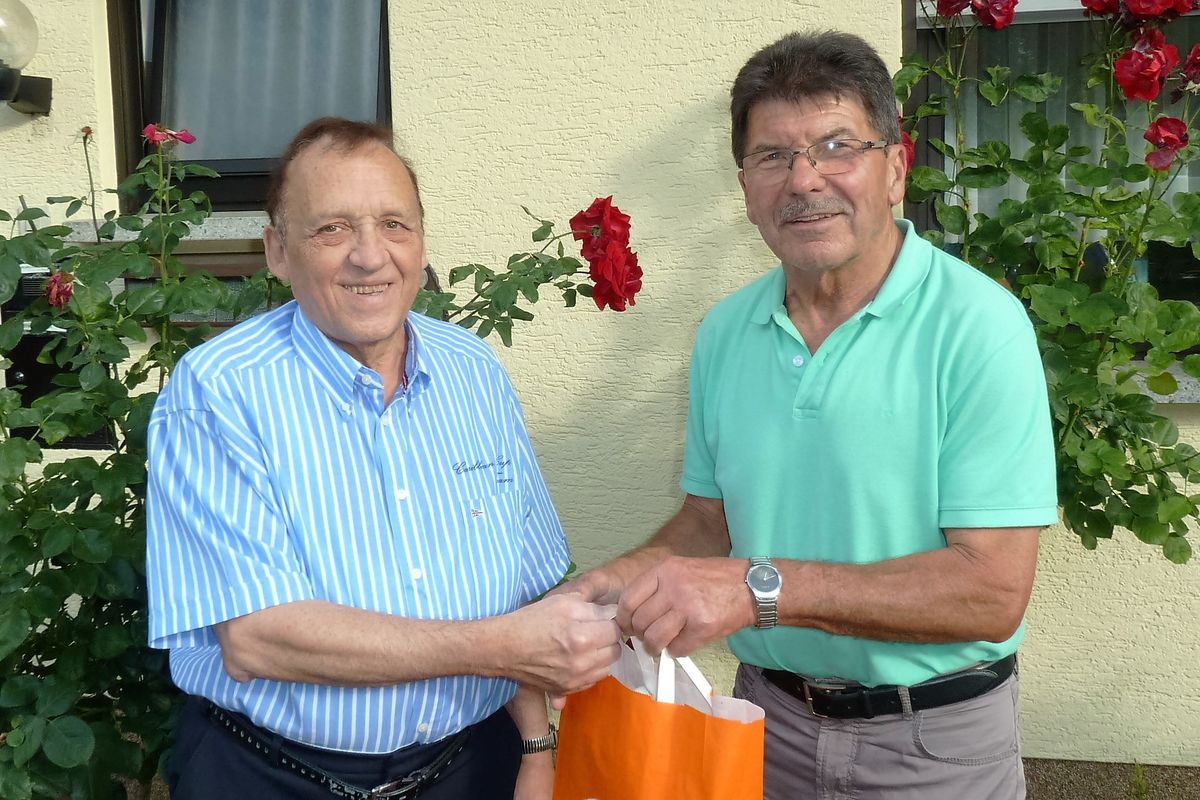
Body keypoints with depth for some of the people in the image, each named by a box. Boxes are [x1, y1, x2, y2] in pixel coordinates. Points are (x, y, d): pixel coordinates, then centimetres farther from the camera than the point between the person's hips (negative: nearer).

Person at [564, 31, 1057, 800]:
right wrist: (631, 576, -12)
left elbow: (992, 592, -23)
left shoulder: (977, 325, -18)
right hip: (770, 716, 4)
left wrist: (761, 587, -30)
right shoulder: (724, 334, -2)